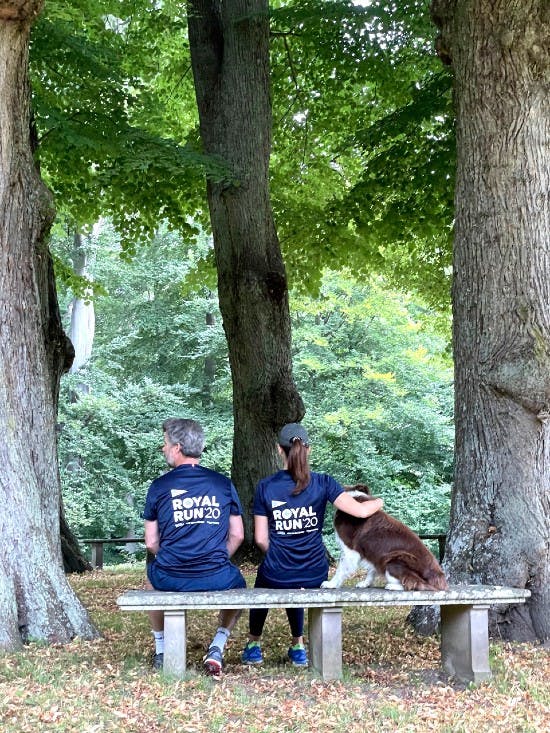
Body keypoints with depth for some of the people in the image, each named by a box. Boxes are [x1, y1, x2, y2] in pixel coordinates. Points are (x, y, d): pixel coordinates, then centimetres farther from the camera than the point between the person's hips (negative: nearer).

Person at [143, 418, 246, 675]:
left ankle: (161, 651, 37)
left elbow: (151, 543, 4)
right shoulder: (223, 483, 5)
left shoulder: (159, 486, 1)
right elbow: (237, 536, 7)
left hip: (170, 579, 0)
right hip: (217, 579, 0)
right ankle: (217, 647, 18)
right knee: (237, 584, 35)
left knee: (152, 575, 36)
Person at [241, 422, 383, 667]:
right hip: (315, 574, 2)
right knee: (292, 594, 38)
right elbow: (360, 511, -14)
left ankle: (254, 645, 46)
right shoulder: (323, 483, -9)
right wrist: (378, 502, 9)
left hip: (276, 574, -1)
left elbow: (260, 539, -6)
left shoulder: (265, 487, -9)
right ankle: (297, 645, 42)